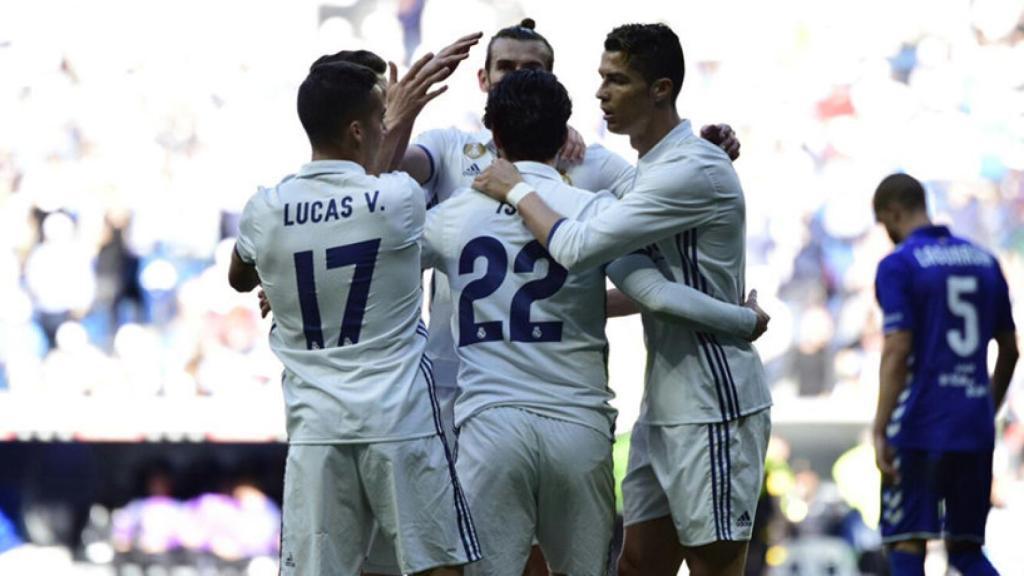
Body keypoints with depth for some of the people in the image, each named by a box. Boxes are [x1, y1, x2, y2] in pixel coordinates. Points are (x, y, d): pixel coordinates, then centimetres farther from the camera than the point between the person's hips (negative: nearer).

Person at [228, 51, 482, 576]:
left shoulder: (265, 212, 0)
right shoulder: (398, 201, -9)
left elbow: (240, 279, 22)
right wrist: (399, 126, 31)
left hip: (315, 427, 3)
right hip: (400, 420, -3)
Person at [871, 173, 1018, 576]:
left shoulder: (897, 266, -6)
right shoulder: (984, 260, 13)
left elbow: (897, 352, -15)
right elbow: (1009, 350, 18)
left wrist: (880, 432, -15)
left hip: (920, 426, -6)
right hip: (976, 428, 6)